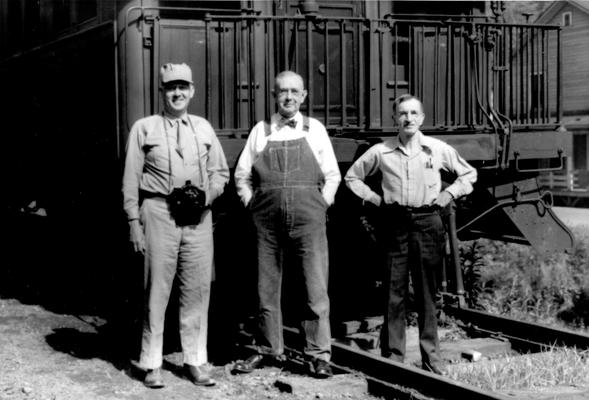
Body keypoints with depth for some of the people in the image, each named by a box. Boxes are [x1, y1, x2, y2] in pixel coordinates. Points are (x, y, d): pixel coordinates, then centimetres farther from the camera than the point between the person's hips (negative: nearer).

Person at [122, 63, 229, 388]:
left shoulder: (203, 128, 15)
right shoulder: (144, 128, 6)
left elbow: (221, 172, 17)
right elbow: (131, 179, 3)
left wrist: (205, 195, -2)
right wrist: (134, 221, -4)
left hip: (199, 215, 3)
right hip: (159, 212, -3)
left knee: (197, 289, 3)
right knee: (157, 290, -2)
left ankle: (194, 362, 12)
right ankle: (151, 365, 5)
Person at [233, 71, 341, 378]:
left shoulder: (314, 130, 8)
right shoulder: (260, 131, 10)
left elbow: (332, 175, 12)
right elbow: (241, 174, 16)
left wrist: (321, 205, 3)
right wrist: (252, 204, 7)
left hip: (308, 220, -1)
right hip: (268, 222, 2)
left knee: (316, 288, -4)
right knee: (267, 288, 8)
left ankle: (319, 355, 3)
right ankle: (268, 350, 19)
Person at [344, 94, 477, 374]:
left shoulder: (438, 149, 5)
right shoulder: (381, 152, 4)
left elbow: (468, 173, 17)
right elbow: (352, 176, 17)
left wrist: (448, 195, 6)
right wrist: (372, 198, 6)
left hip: (427, 222, 0)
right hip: (394, 223, 0)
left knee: (426, 292, 4)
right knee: (394, 291, -1)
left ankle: (431, 357, 10)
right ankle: (392, 356, 5)